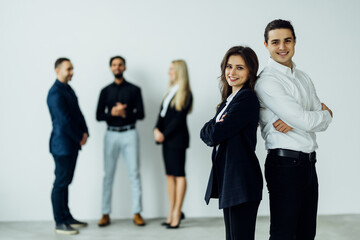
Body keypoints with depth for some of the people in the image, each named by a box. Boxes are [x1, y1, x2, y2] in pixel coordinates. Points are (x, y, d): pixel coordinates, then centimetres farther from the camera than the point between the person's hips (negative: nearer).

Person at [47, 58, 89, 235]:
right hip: (62, 145, -9)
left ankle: (67, 217, 23)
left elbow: (77, 113, 16)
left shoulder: (68, 89, 14)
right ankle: (60, 223, 4)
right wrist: (79, 139, -11)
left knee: (66, 182, 15)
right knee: (60, 183, -3)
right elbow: (64, 121, -20)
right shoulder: (55, 93, -16)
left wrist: (85, 133, 2)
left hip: (72, 144, 9)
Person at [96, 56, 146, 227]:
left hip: (129, 134, -1)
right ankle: (105, 214, 7)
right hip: (111, 134, 1)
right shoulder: (106, 91, 11)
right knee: (108, 174, 2)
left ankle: (137, 213, 3)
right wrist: (112, 113, -14)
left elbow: (141, 114, 0)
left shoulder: (134, 90, 6)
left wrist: (125, 114, -16)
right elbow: (99, 115, 5)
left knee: (134, 173, -3)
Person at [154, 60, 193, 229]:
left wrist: (165, 134, -12)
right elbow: (162, 113, 12)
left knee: (179, 174, -4)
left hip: (177, 138, -8)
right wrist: (157, 129, -4)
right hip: (166, 138, 8)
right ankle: (172, 212, 14)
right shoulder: (171, 91, 17)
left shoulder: (185, 94, -8)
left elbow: (179, 118, -13)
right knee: (170, 174, 9)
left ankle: (177, 212, -1)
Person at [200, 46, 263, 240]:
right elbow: (205, 133, 9)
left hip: (242, 180, -10)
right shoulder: (229, 99, 16)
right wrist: (215, 130, -10)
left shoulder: (247, 98, -13)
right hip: (228, 179, 10)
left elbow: (216, 134, -18)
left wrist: (214, 131, 1)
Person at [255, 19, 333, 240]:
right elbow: (306, 122, -17)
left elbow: (319, 122, 6)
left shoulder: (304, 78, 16)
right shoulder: (268, 81, -11)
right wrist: (326, 114, 3)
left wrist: (294, 122, -13)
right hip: (285, 164, -8)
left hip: (309, 163, 8)